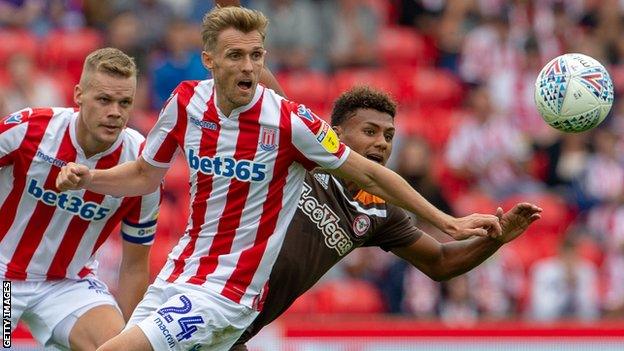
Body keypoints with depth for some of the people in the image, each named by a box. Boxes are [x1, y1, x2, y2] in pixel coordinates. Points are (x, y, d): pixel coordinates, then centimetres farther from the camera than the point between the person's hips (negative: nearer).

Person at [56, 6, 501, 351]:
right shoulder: (186, 102, -3)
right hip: (177, 275, 6)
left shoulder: (289, 121, -17)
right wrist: (87, 178, -3)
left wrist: (448, 222, -4)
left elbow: (369, 174, -6)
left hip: (228, 293, -6)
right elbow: (144, 176, 14)